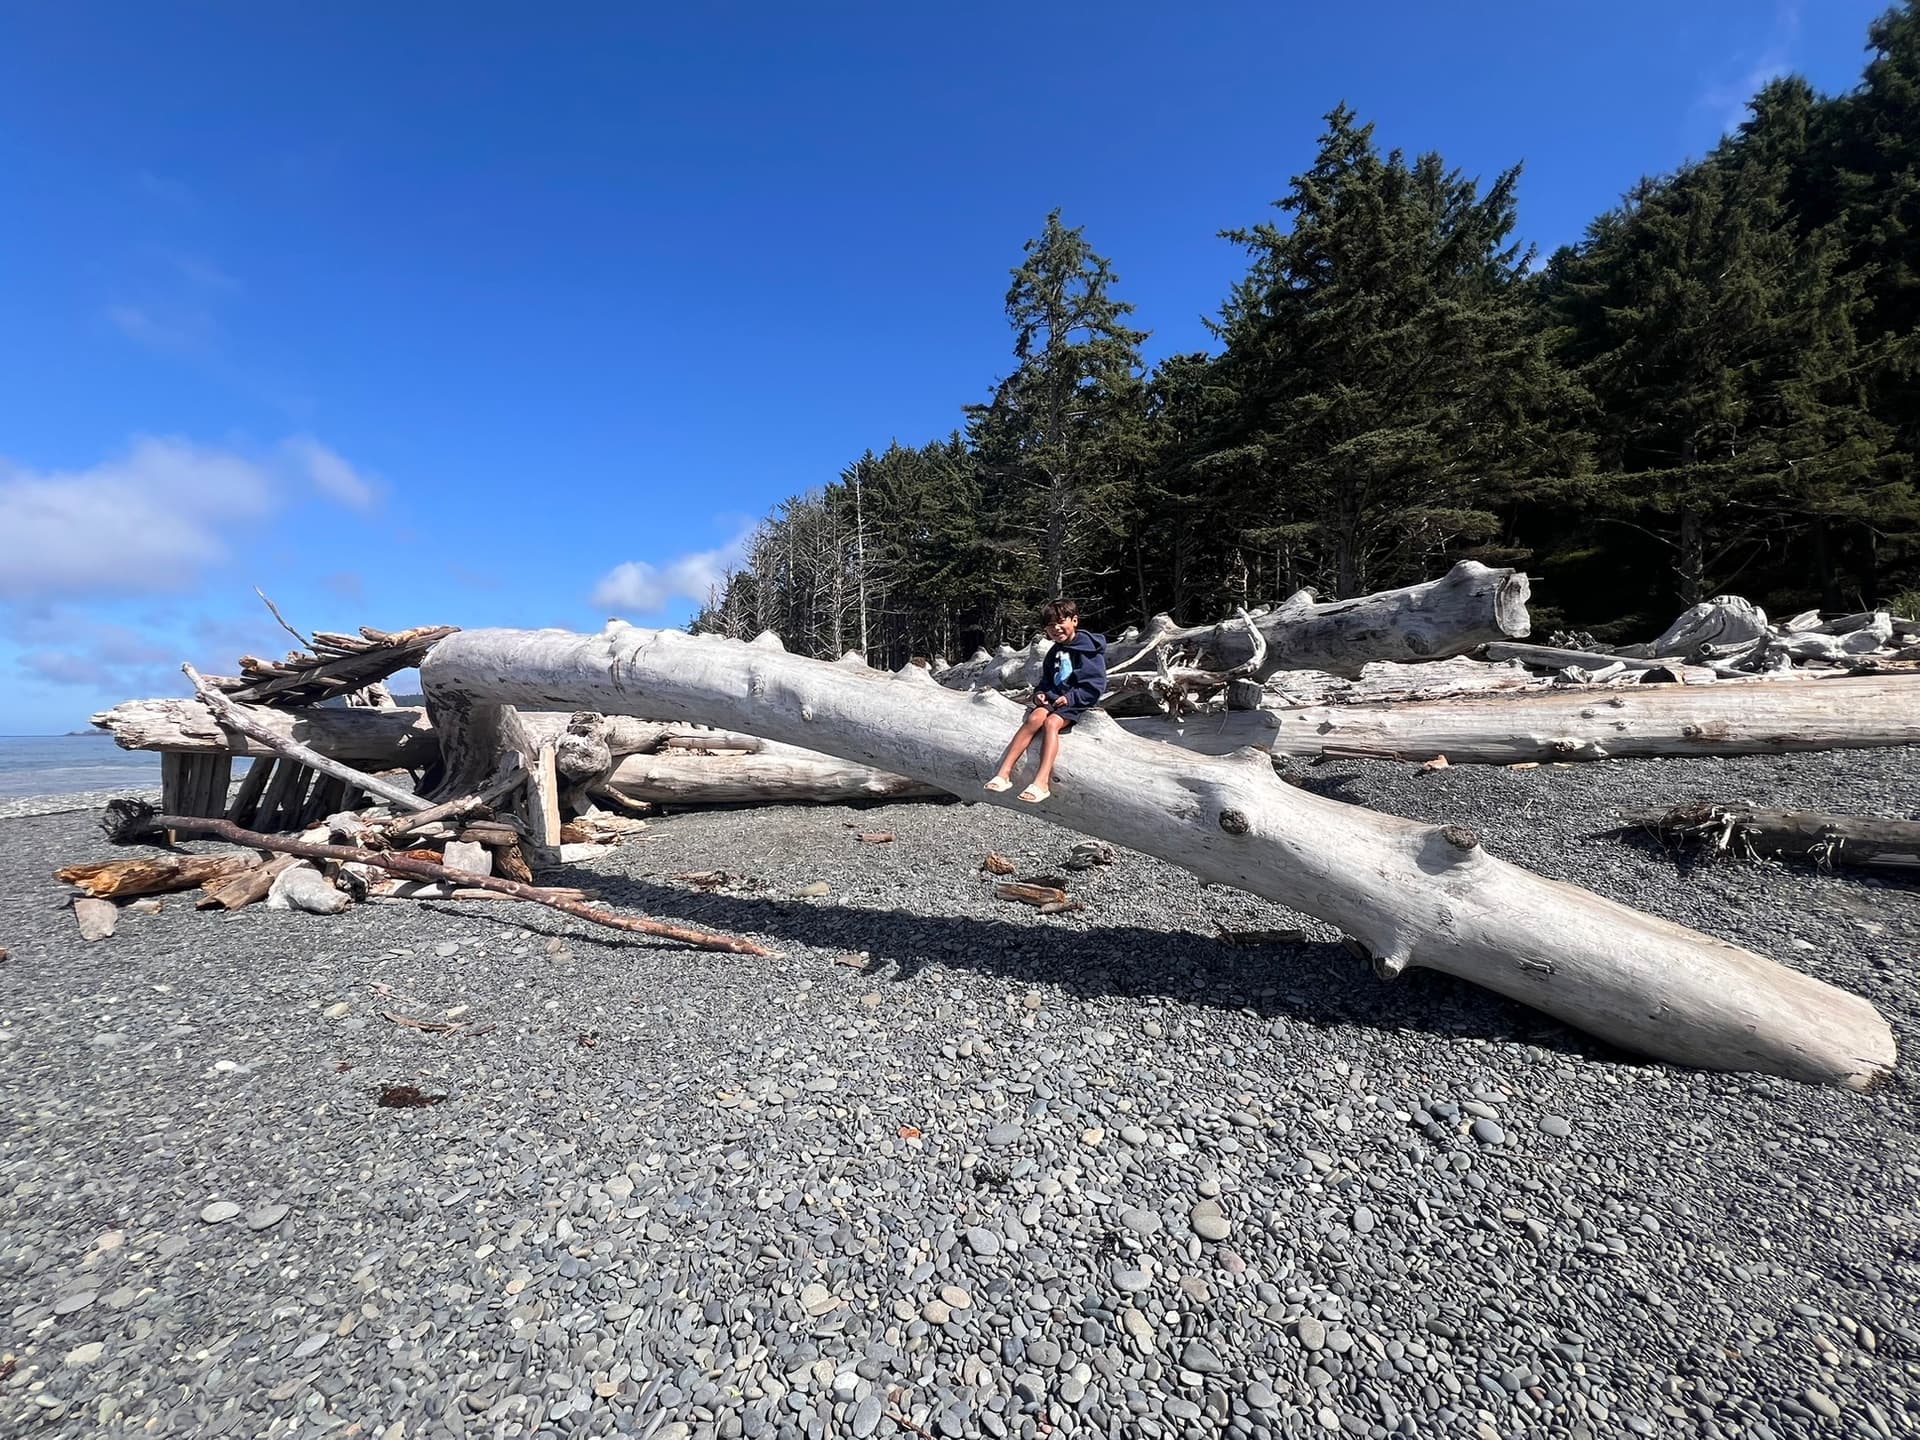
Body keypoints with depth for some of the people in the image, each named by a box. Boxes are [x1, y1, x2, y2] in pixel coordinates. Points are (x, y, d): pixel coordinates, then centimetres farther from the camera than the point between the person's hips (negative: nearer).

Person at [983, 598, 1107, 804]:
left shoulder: (1089, 648, -6)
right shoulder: (1054, 652, 17)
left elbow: (1095, 684, -11)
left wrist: (1070, 697, -19)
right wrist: (1040, 692, 3)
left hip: (1076, 702, -5)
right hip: (1053, 697, 6)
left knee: (1051, 722, -32)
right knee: (1034, 718, -24)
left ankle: (1041, 782, -42)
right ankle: (1003, 773, -34)